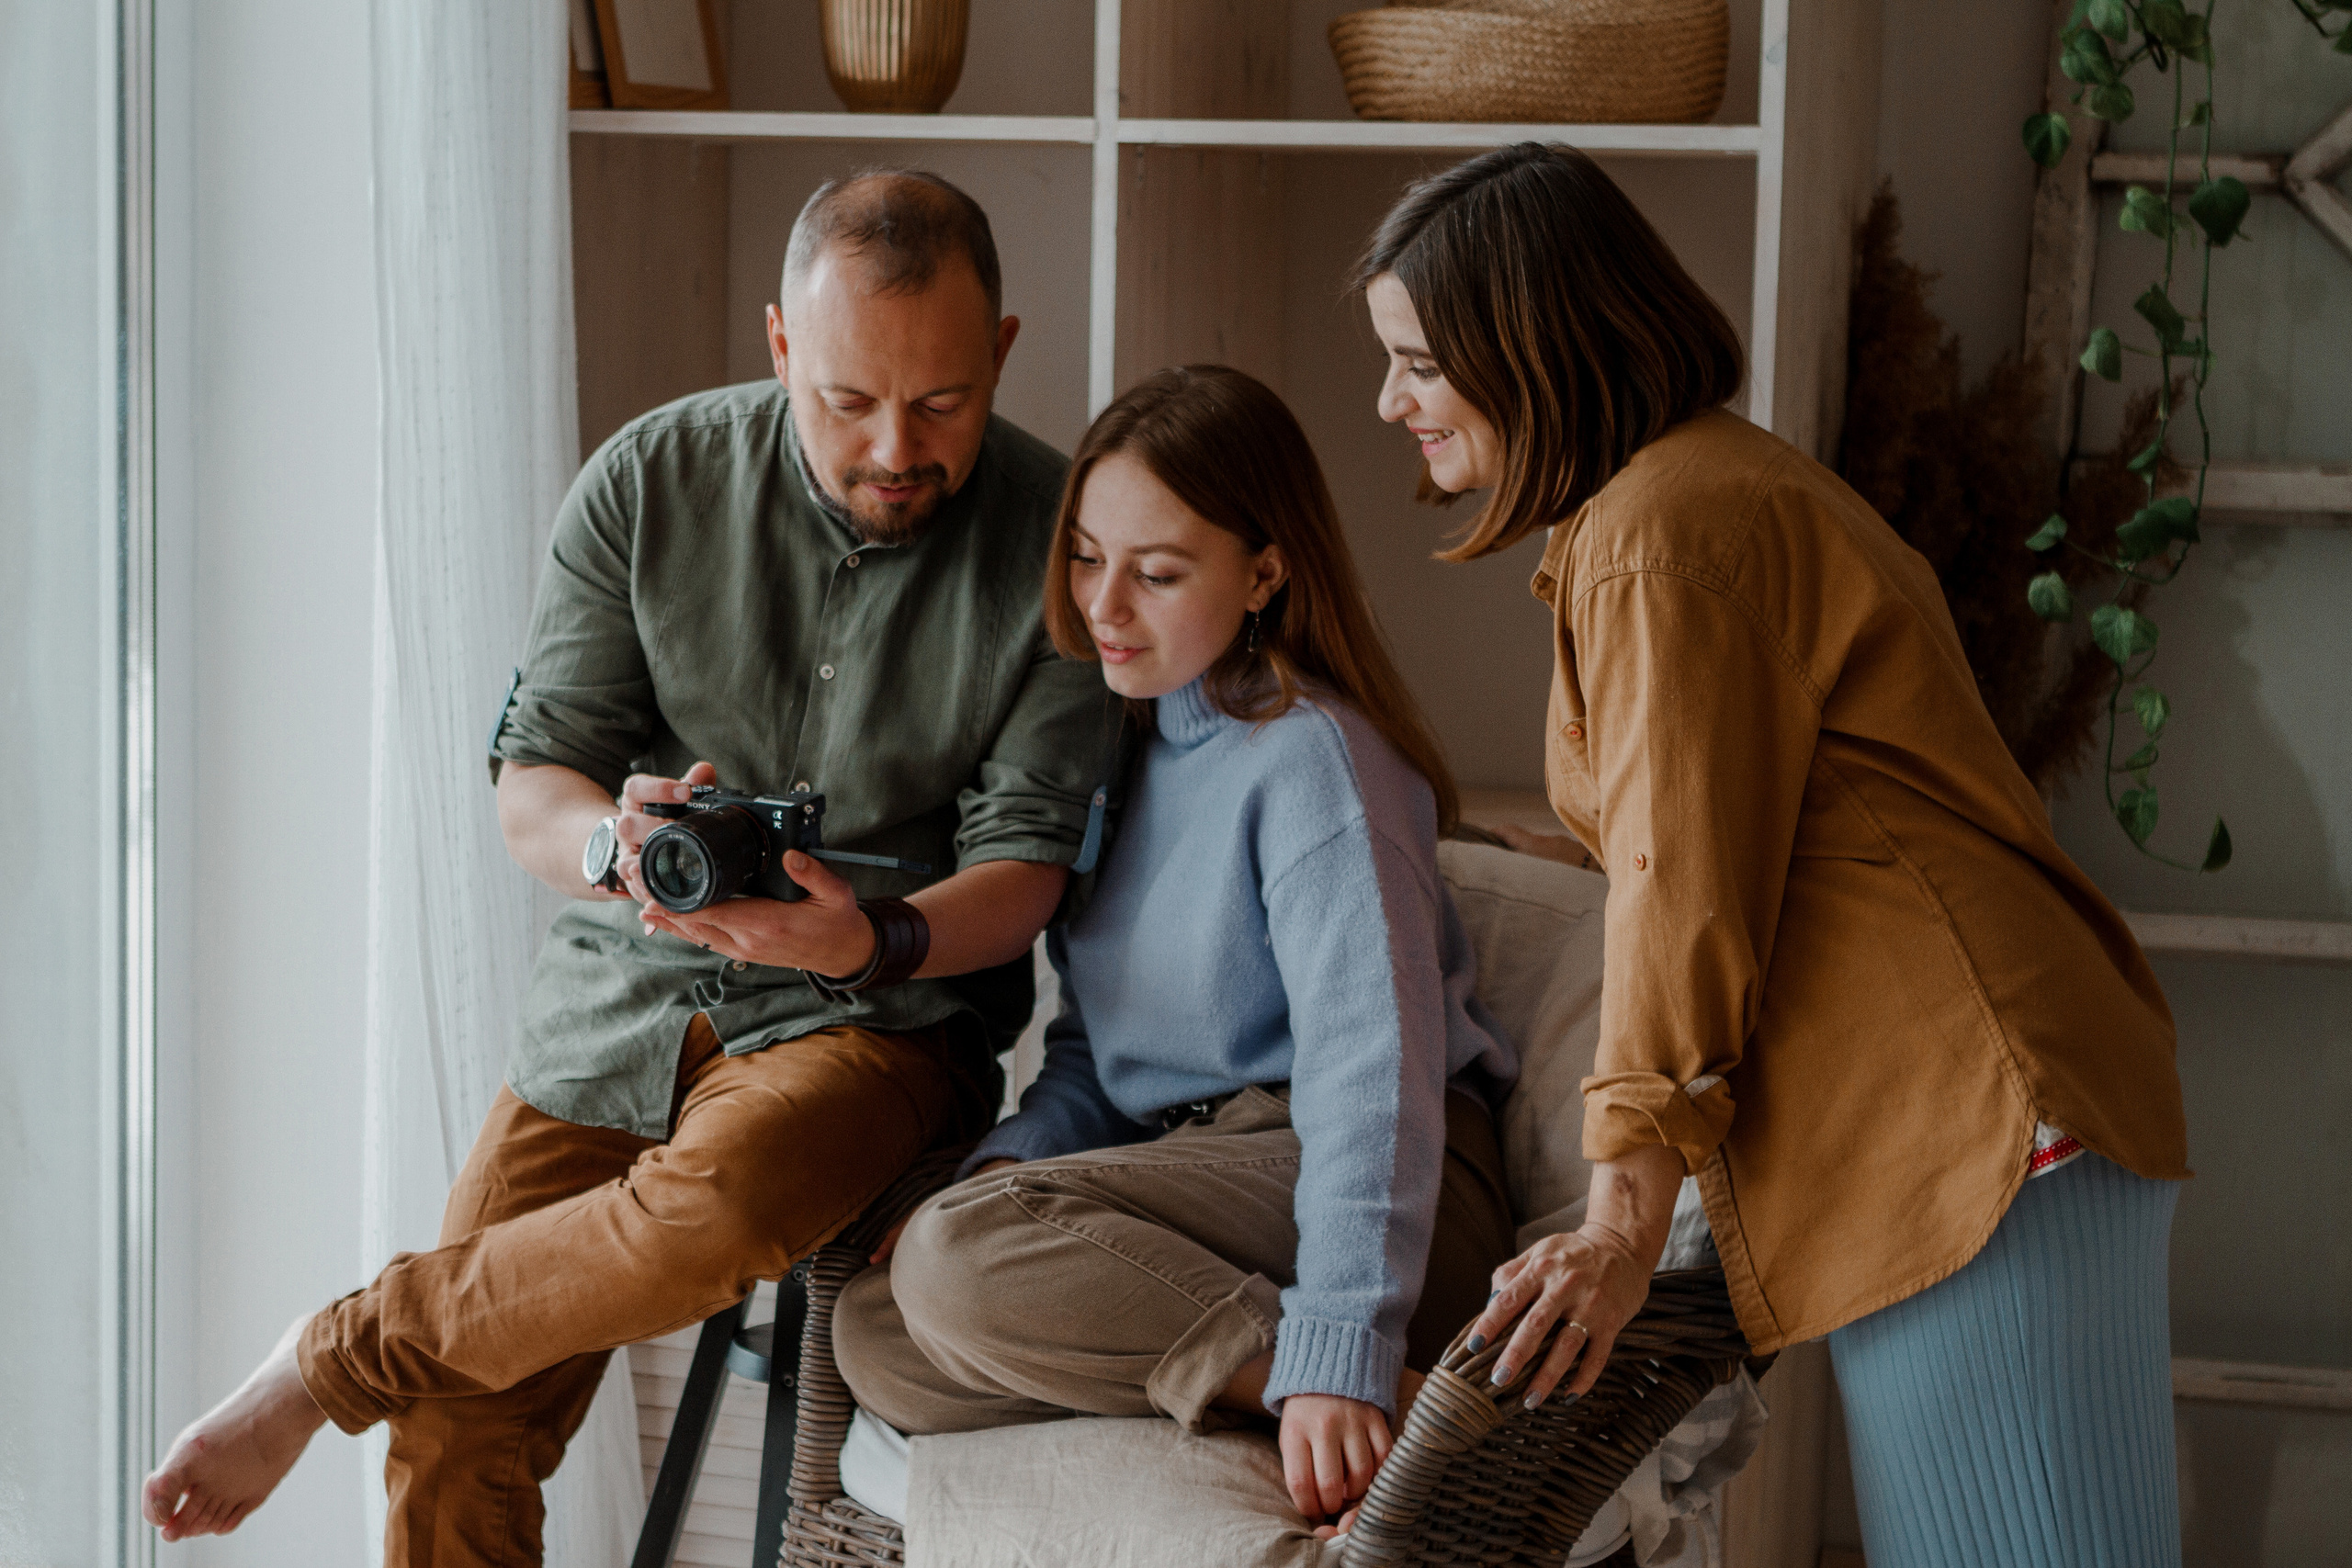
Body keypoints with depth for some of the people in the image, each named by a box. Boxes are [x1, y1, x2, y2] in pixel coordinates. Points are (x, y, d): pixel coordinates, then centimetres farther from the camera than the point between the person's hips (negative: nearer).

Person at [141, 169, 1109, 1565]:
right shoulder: (651, 483, -2)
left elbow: (1026, 868, -8)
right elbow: (529, 788, 1)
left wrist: (875, 937, -30)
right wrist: (615, 844, -24)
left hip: (877, 1016, -2)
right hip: (625, 990, 3)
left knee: (717, 1204, -36)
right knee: (456, 1443, -10)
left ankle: (340, 1356, -13)